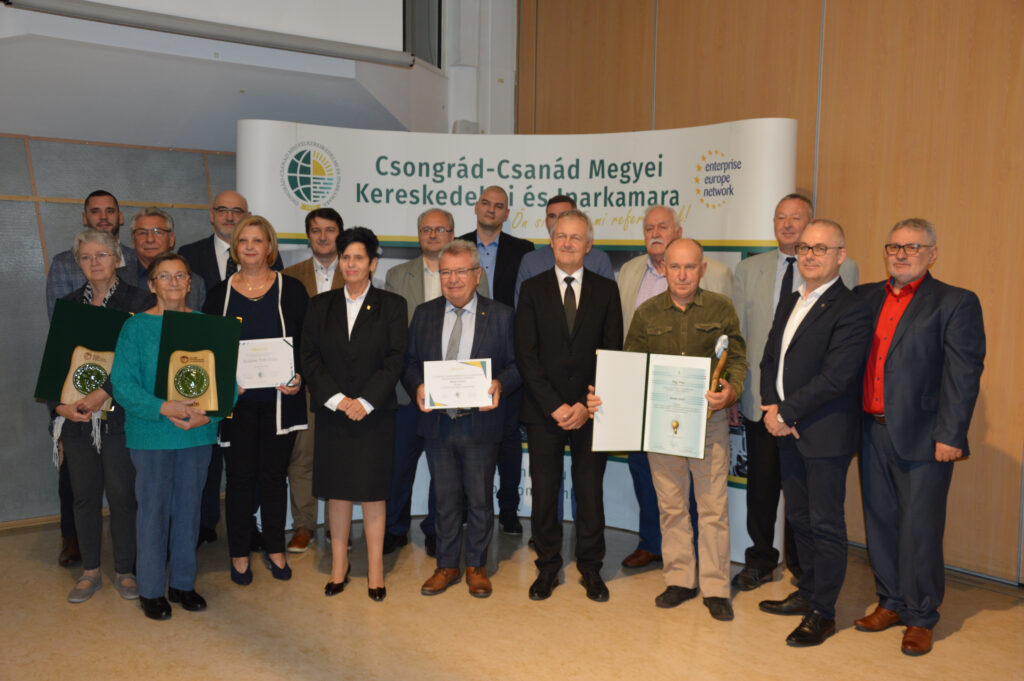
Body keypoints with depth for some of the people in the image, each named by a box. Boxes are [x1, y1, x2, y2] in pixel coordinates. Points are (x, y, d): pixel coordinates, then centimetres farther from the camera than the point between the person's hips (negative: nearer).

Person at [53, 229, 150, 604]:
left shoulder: (137, 301, -3)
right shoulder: (68, 305, 11)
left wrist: (102, 394, -20)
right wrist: (60, 403, -5)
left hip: (119, 414, -4)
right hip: (76, 416, 4)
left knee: (122, 494, 2)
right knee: (84, 494, 10)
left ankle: (124, 570, 18)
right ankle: (90, 570, 25)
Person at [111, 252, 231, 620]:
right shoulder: (136, 327, -4)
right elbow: (122, 383, -9)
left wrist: (210, 412, -16)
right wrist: (164, 408, -22)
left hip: (199, 433, 3)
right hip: (151, 434, -2)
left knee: (189, 507, 12)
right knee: (154, 509, 6)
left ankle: (183, 582, 27)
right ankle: (151, 590, 21)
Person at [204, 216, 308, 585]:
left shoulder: (291, 289, 3)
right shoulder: (220, 293, 4)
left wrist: (298, 376, -12)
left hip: (279, 399, 0)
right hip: (236, 401, 0)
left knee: (274, 475, 8)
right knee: (240, 477, 6)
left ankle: (275, 549, 24)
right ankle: (239, 554, 20)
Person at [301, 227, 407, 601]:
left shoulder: (392, 305, 1)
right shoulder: (321, 305, 8)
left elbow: (395, 360, -5)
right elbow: (310, 357, 2)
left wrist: (365, 401, -13)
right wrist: (336, 399, -10)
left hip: (374, 413, -2)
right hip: (332, 413, 2)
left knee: (373, 490, 4)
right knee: (336, 489, 8)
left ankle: (375, 568, 15)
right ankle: (339, 564, 22)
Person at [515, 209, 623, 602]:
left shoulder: (606, 290, 6)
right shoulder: (532, 289, 5)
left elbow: (612, 353, 1)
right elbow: (526, 355, -2)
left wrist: (586, 405, -9)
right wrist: (554, 406, -11)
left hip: (589, 411, 0)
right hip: (543, 411, 0)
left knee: (590, 491, 7)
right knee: (544, 492, 6)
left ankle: (590, 567, 23)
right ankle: (547, 567, 22)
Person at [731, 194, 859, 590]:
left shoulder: (841, 269, -1)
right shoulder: (748, 269, 8)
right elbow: (736, 335, 8)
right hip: (760, 397, 3)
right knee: (760, 486, 12)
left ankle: (803, 566, 26)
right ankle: (760, 561, 29)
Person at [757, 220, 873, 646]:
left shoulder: (851, 311, -14)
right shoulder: (789, 303, 13)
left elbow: (835, 378, -20)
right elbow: (770, 359, 13)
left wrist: (786, 412, -16)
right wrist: (771, 407, -3)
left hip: (826, 435, -8)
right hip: (788, 431, 8)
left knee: (825, 524, 2)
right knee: (798, 518, 18)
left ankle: (822, 613, 15)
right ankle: (807, 593, 33)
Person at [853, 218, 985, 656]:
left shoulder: (955, 303, -3)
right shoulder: (865, 297, 11)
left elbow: (964, 374, -9)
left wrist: (950, 435, -14)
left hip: (921, 437, -5)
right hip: (873, 432, 5)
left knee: (919, 529, 3)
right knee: (880, 522, 14)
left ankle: (920, 617, 19)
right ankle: (891, 602, 31)